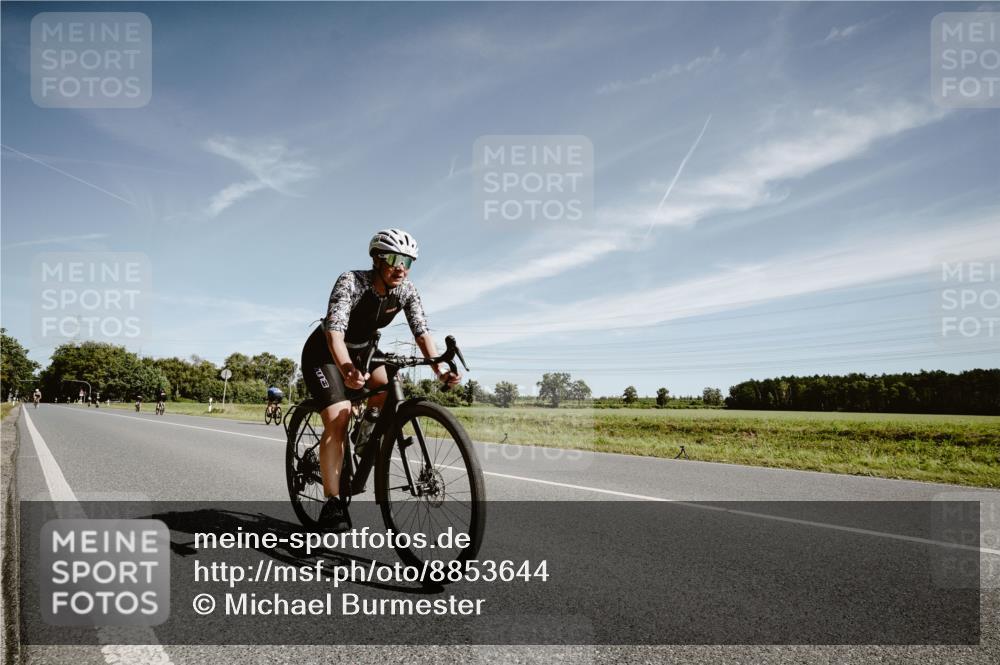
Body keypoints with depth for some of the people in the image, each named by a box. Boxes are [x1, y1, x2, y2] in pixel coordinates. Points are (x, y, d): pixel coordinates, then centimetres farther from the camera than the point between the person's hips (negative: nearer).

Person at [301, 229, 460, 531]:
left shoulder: (406, 291, -15)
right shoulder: (350, 282, -30)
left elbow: (421, 332, -22)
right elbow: (334, 331, -42)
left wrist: (440, 370, -40)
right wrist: (347, 370, -61)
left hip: (362, 350, 5)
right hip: (324, 354, -5)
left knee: (390, 393, -20)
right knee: (338, 422, -20)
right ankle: (333, 503, -12)